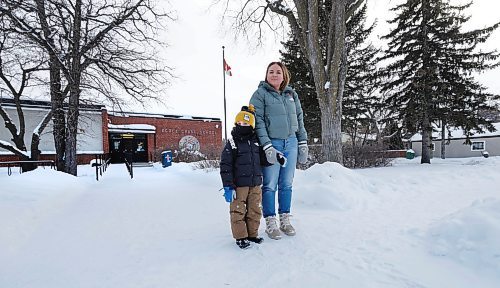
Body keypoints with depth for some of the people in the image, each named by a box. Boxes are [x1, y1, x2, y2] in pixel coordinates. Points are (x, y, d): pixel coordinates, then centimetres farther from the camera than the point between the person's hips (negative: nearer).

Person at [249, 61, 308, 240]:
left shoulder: (291, 94, 14)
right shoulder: (260, 94, -2)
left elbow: (299, 119, 16)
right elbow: (258, 121, -9)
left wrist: (303, 143, 9)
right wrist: (267, 146, -16)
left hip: (291, 143, 5)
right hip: (271, 143, -4)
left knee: (287, 184, 10)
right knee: (270, 185, 1)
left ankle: (285, 220, 23)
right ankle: (270, 223, 13)